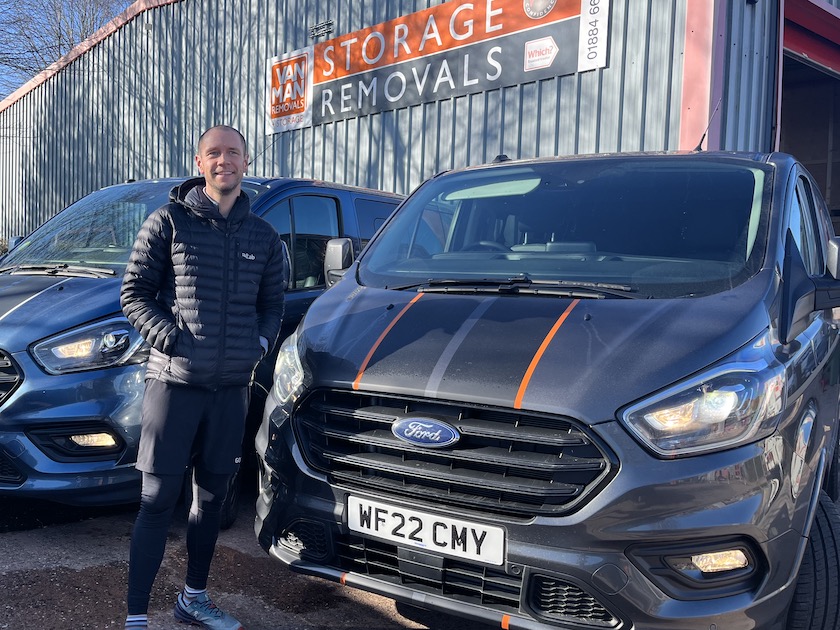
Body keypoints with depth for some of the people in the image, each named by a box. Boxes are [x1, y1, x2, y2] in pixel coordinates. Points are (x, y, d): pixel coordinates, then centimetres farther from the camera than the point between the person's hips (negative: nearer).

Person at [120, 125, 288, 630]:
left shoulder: (263, 237, 11)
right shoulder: (168, 222, -1)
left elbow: (273, 304, 16)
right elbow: (134, 294, -2)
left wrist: (261, 341, -1)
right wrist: (171, 338, -14)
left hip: (232, 386, 4)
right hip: (174, 381, -4)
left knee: (212, 495, 14)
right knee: (159, 500, -1)